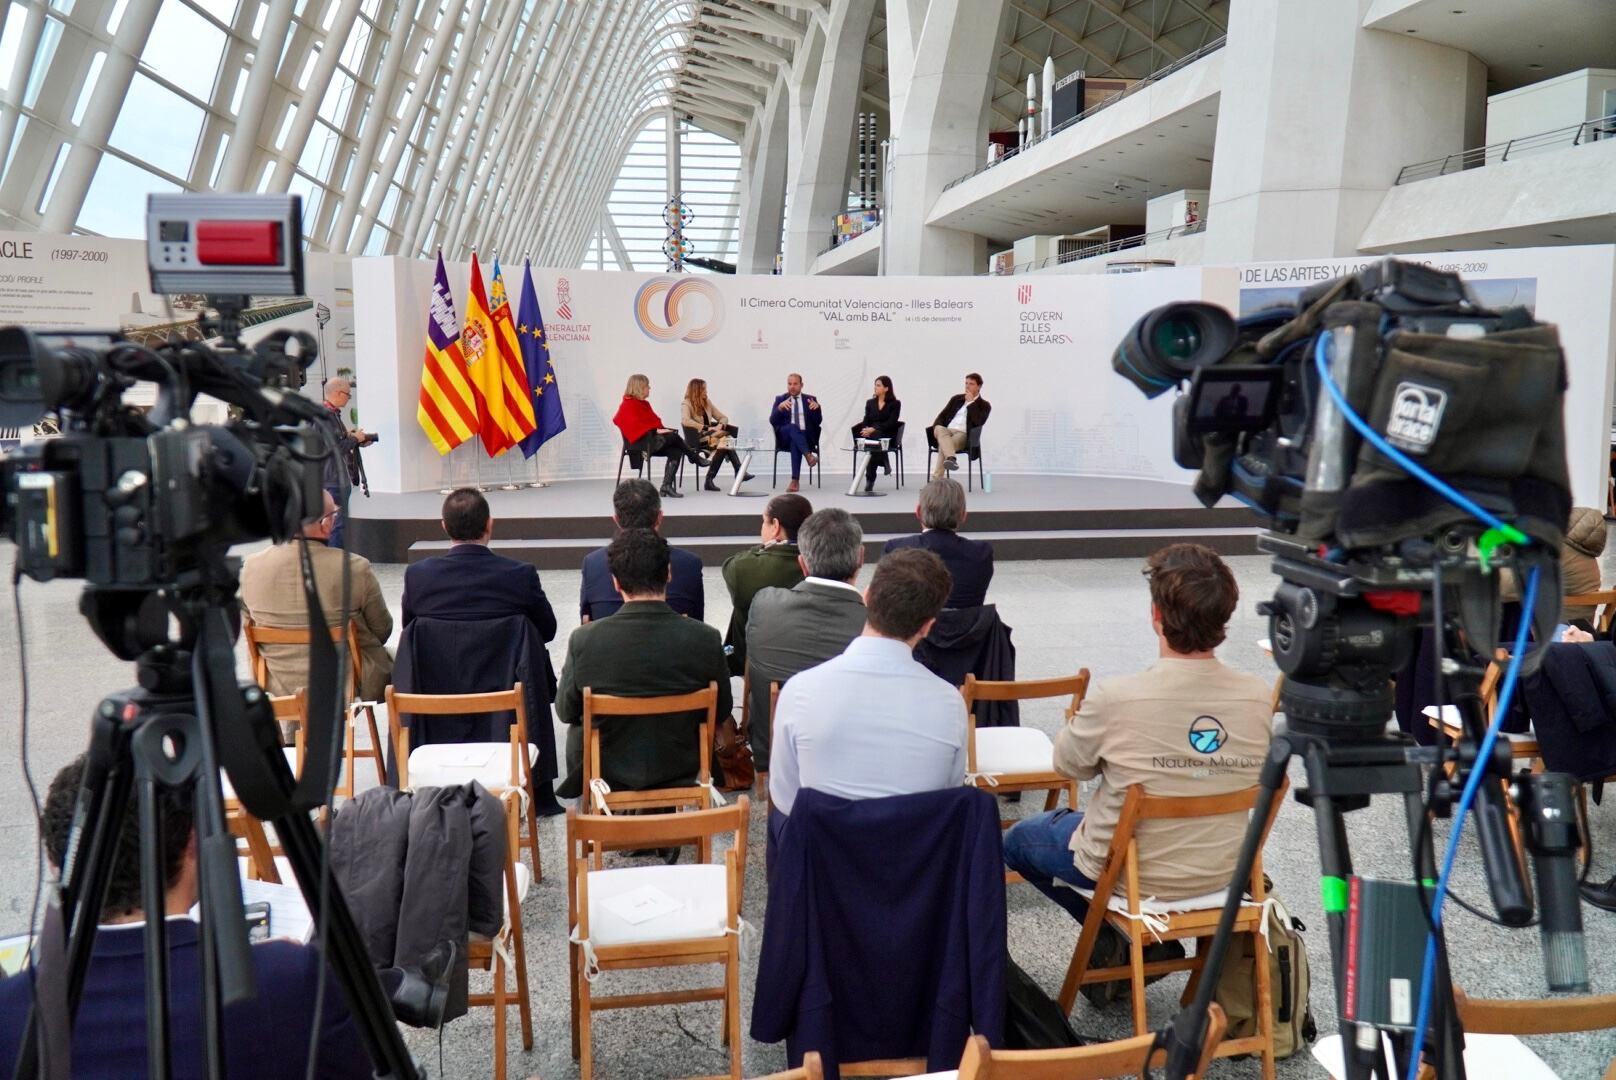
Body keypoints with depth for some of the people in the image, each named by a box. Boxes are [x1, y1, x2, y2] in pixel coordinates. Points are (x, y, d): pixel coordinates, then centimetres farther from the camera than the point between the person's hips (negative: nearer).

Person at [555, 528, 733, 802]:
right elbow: (721, 711, -6)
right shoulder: (705, 639, -22)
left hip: (606, 772, 0)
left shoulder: (583, 640, -22)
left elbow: (566, 712, -5)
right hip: (679, 773, 1)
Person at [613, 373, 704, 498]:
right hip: (642, 442, -9)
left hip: (653, 439, 9)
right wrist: (656, 431, -24)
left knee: (675, 451, -19)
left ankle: (667, 486, -25)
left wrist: (663, 429, 0)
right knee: (673, 436, -23)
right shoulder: (628, 405, -6)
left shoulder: (644, 404, 23)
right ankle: (696, 458, -1)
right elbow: (635, 425, -18)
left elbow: (655, 421, 21)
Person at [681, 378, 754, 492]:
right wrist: (707, 428, -28)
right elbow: (685, 421, -25)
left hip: (710, 436, 7)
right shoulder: (686, 404, -4)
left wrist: (720, 425, -9)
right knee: (725, 440, -28)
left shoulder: (707, 402, 16)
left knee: (724, 443, -26)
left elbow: (723, 417, 16)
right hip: (696, 439, -7)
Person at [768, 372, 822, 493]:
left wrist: (817, 407, -16)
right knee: (792, 427, -35)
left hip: (806, 436, 0)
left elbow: (818, 421, 4)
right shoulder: (780, 399, 12)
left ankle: (795, 481, -42)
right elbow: (772, 421, -1)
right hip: (785, 436, 0)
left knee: (795, 442, -36)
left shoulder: (810, 399, 14)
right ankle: (808, 455, -51)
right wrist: (780, 407, -20)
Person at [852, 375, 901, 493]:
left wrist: (874, 429, -20)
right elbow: (866, 421, 10)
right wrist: (867, 430, -15)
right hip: (871, 435, 3)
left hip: (888, 436, -3)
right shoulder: (870, 403, 19)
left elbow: (891, 423, -8)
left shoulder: (895, 404, 4)